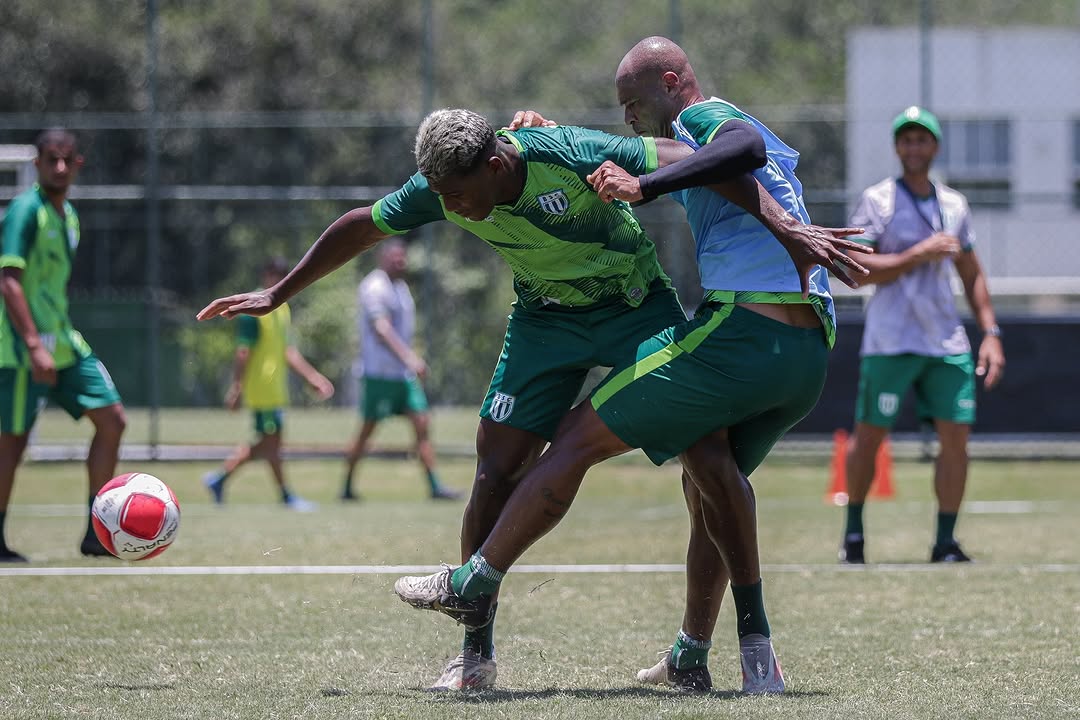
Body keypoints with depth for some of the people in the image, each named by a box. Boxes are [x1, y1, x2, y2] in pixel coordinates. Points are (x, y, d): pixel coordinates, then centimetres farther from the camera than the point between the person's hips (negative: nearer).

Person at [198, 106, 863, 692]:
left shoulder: (571, 155, -33)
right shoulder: (442, 190, -17)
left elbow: (706, 165, -29)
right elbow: (361, 228, 2)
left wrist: (784, 230, -32)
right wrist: (278, 294, 8)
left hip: (637, 302, -3)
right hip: (547, 320, 3)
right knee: (498, 471, -8)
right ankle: (477, 656, 2)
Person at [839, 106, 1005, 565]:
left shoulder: (954, 205, 13)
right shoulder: (877, 201, -3)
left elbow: (972, 276, 20)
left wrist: (991, 333, 11)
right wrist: (918, 255, -19)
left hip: (947, 345, 4)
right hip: (889, 344, -4)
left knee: (956, 437, -4)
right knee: (869, 436, 1)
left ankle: (945, 542, 3)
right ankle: (854, 532, 18)